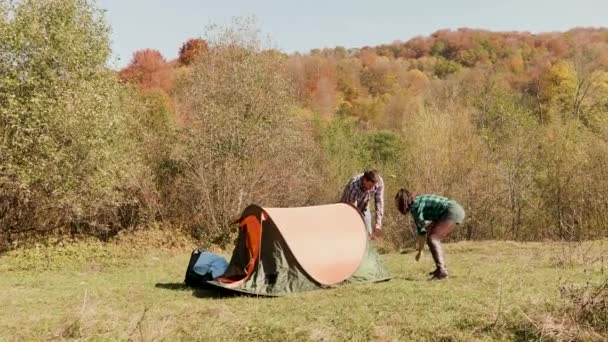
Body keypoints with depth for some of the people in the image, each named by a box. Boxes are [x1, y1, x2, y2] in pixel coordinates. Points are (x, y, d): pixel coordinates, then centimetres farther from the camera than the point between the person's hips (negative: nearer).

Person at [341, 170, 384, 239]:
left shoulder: (379, 182, -28)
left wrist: (378, 224, -29)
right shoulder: (354, 185, -42)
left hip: (363, 208, 4)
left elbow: (379, 203, -22)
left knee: (368, 234, 5)